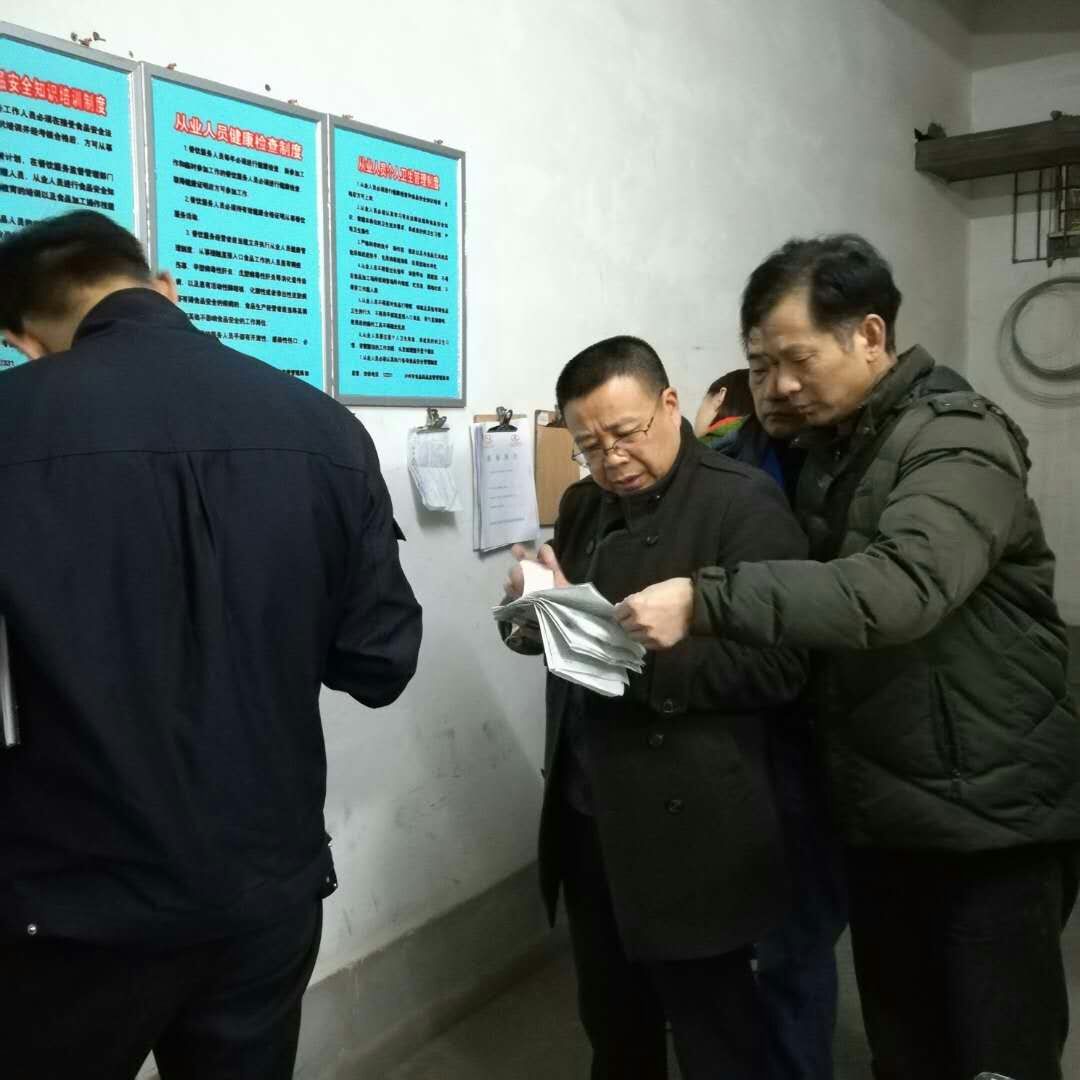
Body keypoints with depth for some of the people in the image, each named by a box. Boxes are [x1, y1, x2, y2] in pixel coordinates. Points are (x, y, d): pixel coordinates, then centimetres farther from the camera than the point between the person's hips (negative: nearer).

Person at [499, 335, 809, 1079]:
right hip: (588, 814, 7)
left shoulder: (744, 503, -12)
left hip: (688, 829, -6)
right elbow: (558, 632, 11)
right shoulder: (585, 505, 10)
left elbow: (776, 668, -18)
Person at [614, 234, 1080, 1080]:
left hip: (990, 815, -7)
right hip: (879, 812, 7)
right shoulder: (827, 450, 9)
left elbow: (897, 589, -34)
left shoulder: (956, 442, -16)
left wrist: (705, 600, -38)